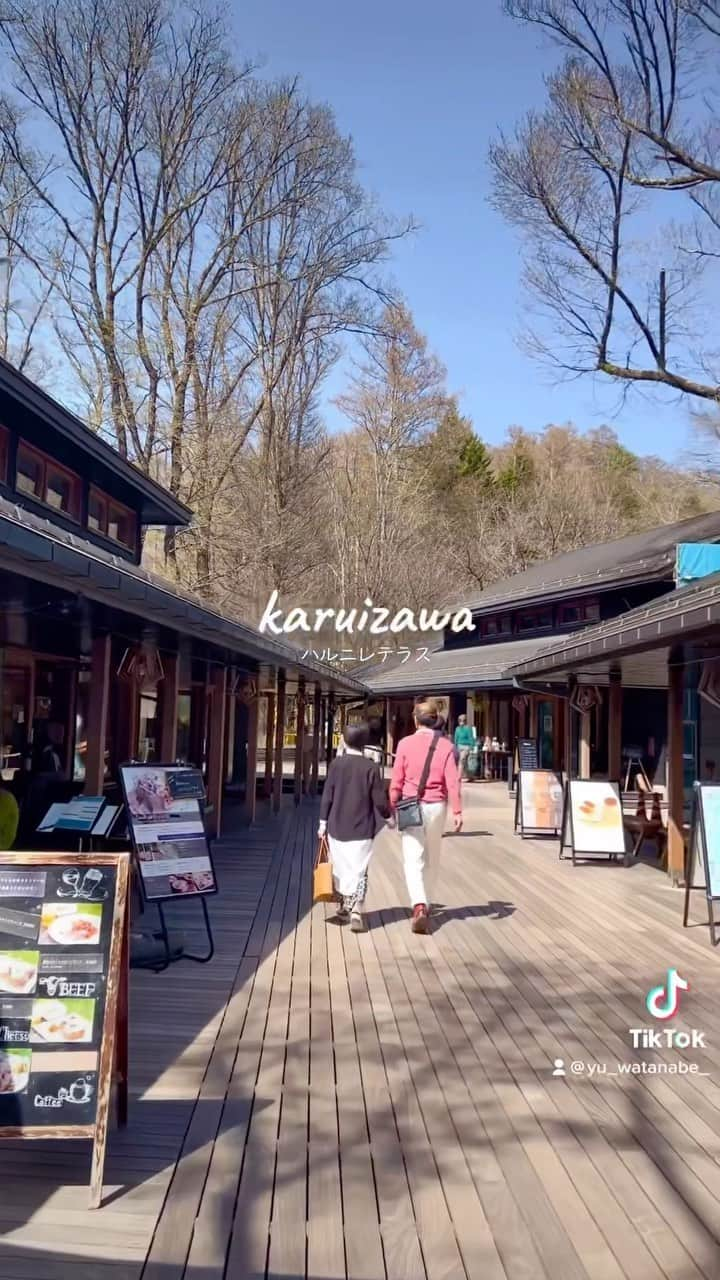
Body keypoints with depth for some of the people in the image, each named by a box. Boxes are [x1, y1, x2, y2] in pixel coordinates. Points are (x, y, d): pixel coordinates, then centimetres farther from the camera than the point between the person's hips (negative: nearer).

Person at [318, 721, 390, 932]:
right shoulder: (371, 767, -7)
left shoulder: (337, 764, -3)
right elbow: (379, 800, -5)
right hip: (362, 829, -2)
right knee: (359, 871, 1)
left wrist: (323, 821, 7)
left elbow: (327, 795, -2)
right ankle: (356, 910, -15)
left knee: (341, 868, 16)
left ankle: (346, 906, 29)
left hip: (338, 827, 2)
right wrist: (388, 814, 14)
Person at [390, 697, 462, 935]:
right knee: (432, 857, 18)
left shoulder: (405, 744, -4)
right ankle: (423, 903, 31)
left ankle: (419, 906, -22)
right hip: (436, 806, 2)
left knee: (413, 860, -4)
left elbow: (396, 781, -3)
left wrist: (392, 808, 7)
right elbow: (452, 781, -6)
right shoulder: (445, 745, -2)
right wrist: (457, 812, -3)